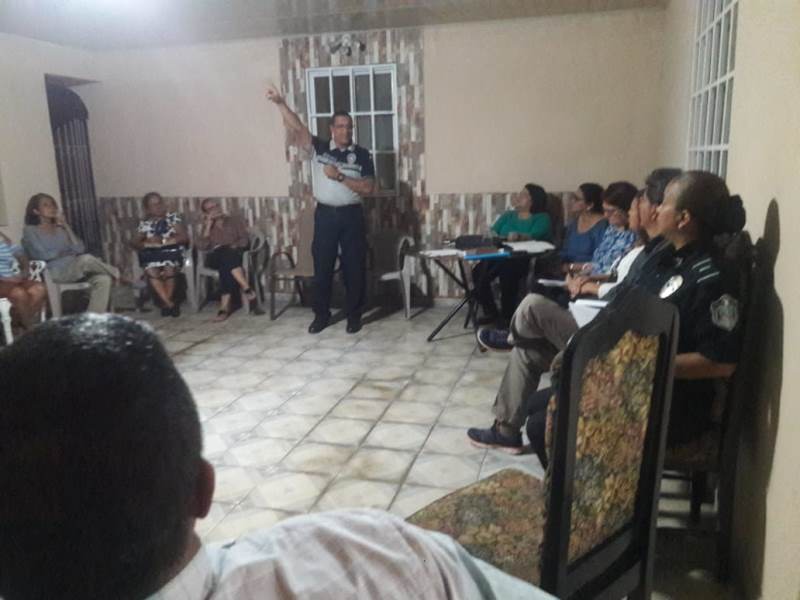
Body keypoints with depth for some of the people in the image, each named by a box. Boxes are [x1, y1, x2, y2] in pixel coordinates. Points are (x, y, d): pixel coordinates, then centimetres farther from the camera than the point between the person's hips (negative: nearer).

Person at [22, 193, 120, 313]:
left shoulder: (60, 228, 22)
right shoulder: (30, 230, 8)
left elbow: (79, 249, 7)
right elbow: (42, 255, -6)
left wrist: (66, 226, 5)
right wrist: (67, 253, 4)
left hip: (76, 269, 5)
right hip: (55, 272, -5)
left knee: (103, 279, -26)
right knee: (86, 259, -35)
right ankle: (115, 274, -7)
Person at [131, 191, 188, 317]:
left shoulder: (173, 217, 8)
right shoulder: (145, 223, 15)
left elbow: (184, 237, -3)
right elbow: (134, 242, 9)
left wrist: (163, 241, -11)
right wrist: (148, 243, -12)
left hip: (172, 252, -2)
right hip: (152, 254, 2)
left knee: (168, 270, -33)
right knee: (151, 271, -31)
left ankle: (166, 304, -14)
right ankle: (170, 304, -26)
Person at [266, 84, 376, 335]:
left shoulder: (361, 154, 1)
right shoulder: (319, 148, 3)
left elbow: (368, 188, -6)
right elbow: (297, 128, -8)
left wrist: (340, 176, -14)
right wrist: (280, 103, -21)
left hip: (351, 215, -1)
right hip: (325, 214, 1)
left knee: (354, 267, 4)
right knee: (322, 267, 6)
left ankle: (354, 315, 17)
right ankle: (321, 314, 19)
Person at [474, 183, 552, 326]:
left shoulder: (542, 218, 10)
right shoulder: (508, 215, 27)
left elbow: (534, 236, -11)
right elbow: (493, 232, 13)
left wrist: (519, 236, -32)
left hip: (524, 259, -5)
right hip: (499, 256, 5)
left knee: (507, 270, -38)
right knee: (478, 271, -26)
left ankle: (507, 315, -22)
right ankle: (490, 312, -10)